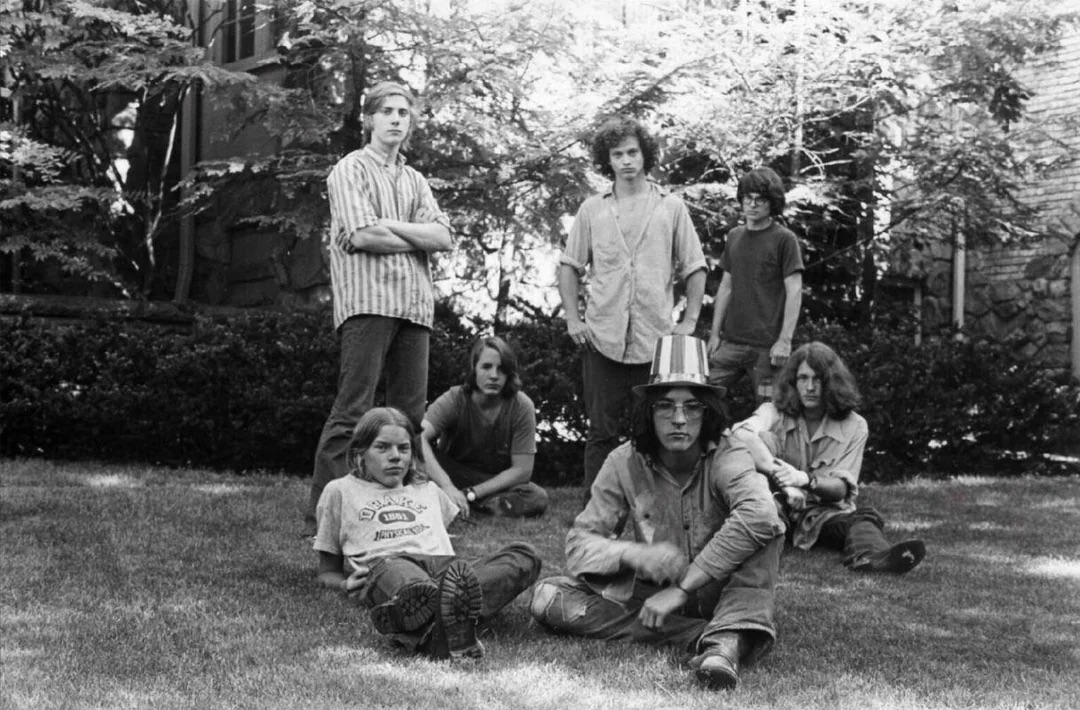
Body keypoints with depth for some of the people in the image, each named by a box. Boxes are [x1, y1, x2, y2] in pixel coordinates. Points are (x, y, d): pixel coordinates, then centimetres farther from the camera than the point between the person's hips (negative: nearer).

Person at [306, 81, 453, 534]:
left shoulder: (415, 181, 23)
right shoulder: (351, 169, 4)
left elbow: (444, 237, 7)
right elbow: (362, 235, -11)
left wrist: (390, 225, -5)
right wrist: (417, 240, 1)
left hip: (415, 305, 7)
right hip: (367, 299, -6)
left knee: (411, 414, 4)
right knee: (352, 412, -11)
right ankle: (321, 514, -10)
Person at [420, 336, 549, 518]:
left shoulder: (521, 406, -14)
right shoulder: (454, 400, -17)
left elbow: (522, 470, -15)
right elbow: (419, 438, -34)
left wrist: (470, 493, -22)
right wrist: (448, 487, -47)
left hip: (499, 482, 2)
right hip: (452, 475, -2)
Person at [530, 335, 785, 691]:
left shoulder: (727, 458, -16)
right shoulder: (625, 463, -8)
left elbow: (759, 516, -38)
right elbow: (580, 543, -8)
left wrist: (682, 588, -38)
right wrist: (635, 554, -30)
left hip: (719, 588, -3)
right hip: (650, 589, 3)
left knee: (764, 526, -27)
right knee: (548, 597, -21)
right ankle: (709, 634, -26)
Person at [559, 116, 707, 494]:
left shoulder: (671, 207, 8)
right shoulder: (592, 210, 9)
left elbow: (695, 269, 10)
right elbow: (569, 266, 12)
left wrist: (689, 321, 1)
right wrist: (573, 319, 2)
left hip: (656, 338, 0)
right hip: (603, 337, 0)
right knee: (602, 432, 1)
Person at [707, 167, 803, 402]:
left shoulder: (784, 239, -4)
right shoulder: (735, 236, 13)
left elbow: (794, 293, -7)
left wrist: (785, 341, -14)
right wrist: (715, 333, 13)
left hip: (767, 347, -5)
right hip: (731, 341, 5)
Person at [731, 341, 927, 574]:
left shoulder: (853, 427, 3)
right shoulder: (775, 412, 0)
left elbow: (841, 488, -6)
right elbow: (742, 433, -24)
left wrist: (806, 480, -28)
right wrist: (778, 474, -39)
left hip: (825, 513, 1)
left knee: (864, 517, -31)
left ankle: (871, 555, -67)